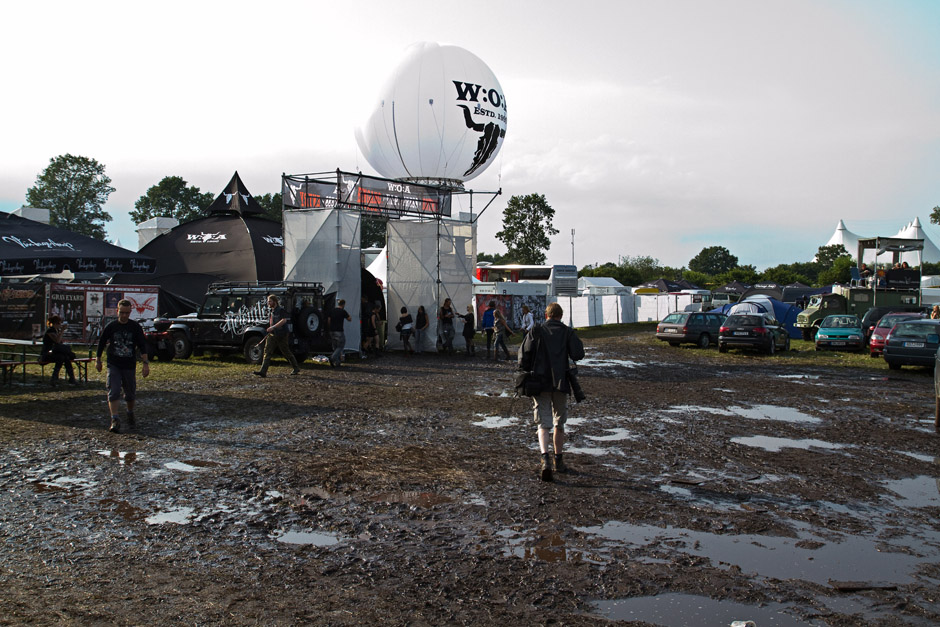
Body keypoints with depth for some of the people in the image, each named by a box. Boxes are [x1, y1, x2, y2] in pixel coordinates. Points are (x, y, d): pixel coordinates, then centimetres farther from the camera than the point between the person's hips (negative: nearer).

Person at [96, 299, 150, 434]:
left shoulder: (135, 326, -2)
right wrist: (98, 360, 15)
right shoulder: (111, 326, -1)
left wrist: (146, 363, -8)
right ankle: (115, 420, -15)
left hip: (130, 366, 1)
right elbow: (101, 343, 11)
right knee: (113, 392, -12)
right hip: (113, 365, -1)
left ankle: (130, 415, 33)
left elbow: (142, 346, -1)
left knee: (130, 393, 10)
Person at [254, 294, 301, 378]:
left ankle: (296, 368, 19)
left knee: (286, 352, 2)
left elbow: (283, 320, -25)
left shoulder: (281, 310, -11)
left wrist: (273, 327, -31)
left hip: (281, 335, -7)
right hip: (271, 334, 7)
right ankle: (263, 371, -10)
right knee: (267, 352, -5)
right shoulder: (270, 311, 15)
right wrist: (269, 330, 21)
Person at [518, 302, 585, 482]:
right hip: (561, 383, 1)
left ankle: (545, 457, -22)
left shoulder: (536, 331, 0)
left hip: (540, 383, -1)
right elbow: (578, 354, -7)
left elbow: (524, 353, -7)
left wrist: (526, 371, 8)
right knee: (559, 423, 16)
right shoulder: (568, 332, 1)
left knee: (543, 423, 0)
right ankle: (558, 461, 25)